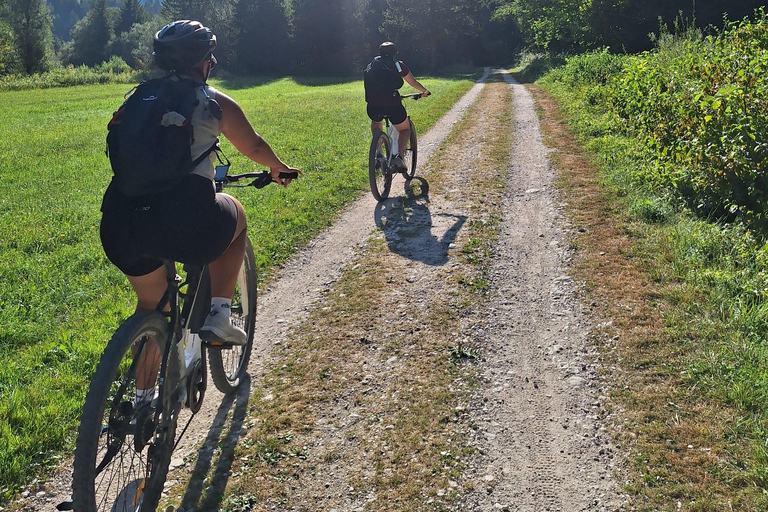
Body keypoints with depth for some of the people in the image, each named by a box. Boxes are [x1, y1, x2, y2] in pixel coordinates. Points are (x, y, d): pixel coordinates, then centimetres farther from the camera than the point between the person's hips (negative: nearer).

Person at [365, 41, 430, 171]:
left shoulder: (373, 64, 20)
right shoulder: (398, 65, 12)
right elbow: (413, 83, 22)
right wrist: (425, 91, 41)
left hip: (373, 106, 3)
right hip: (392, 104, -3)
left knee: (376, 123, 37)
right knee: (405, 129, 21)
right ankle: (398, 156, -6)